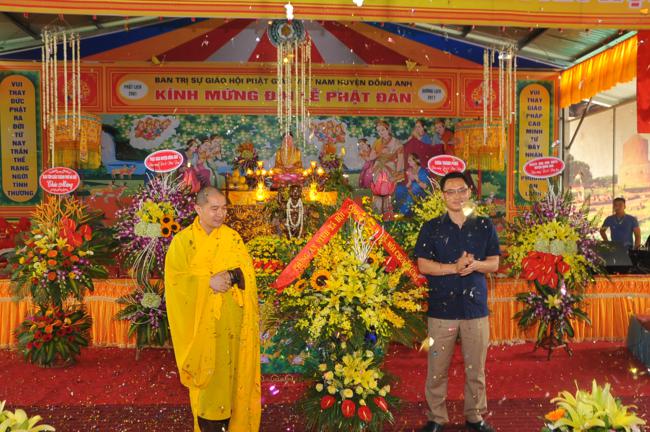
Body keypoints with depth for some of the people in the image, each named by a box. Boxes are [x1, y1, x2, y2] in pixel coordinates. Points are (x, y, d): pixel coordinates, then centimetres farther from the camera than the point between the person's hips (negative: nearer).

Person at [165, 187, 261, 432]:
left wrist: (229, 276, -23)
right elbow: (175, 279, -11)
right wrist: (208, 281, -22)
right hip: (200, 322, -1)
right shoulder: (182, 241, -4)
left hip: (230, 322, 2)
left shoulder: (233, 238, 1)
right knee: (206, 369, 6)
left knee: (230, 368, 7)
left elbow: (247, 272, -3)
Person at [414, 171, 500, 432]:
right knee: (437, 369, 5)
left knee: (476, 369, 10)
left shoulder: (484, 226, 7)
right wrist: (455, 267, -18)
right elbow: (423, 266, -4)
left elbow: (494, 264, 6)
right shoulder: (431, 228, 2)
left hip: (475, 307, 2)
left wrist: (474, 264, -15)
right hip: (441, 308, -1)